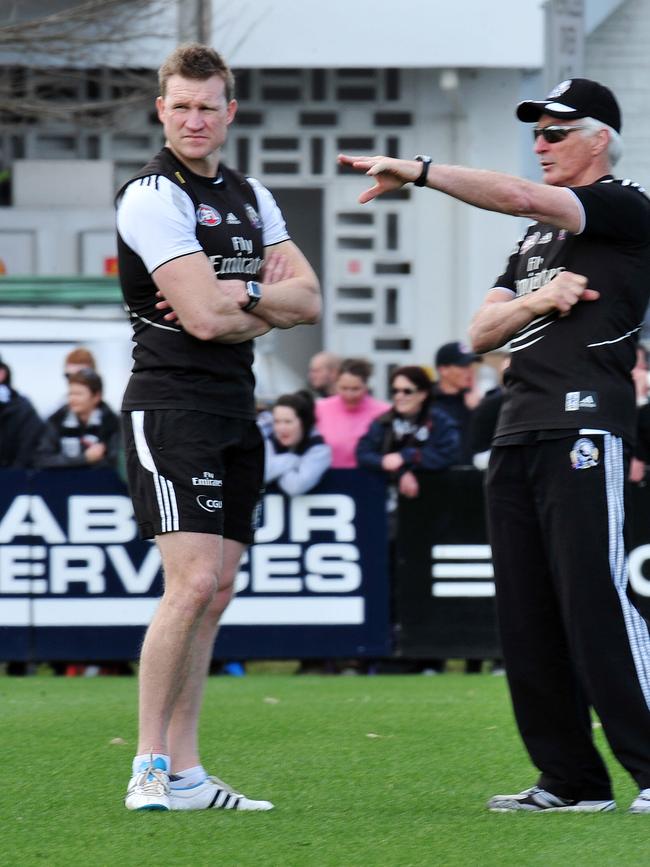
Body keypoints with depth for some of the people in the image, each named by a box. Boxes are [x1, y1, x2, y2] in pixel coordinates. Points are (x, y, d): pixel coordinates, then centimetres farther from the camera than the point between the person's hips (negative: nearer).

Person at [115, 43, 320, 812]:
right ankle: (149, 768, -12)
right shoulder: (152, 196, -9)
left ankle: (184, 772, 9)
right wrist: (269, 299, -1)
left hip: (235, 406, 8)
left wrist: (238, 295, -10)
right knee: (192, 583, -17)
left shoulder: (250, 197, 17)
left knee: (213, 593, 6)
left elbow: (308, 300, 8)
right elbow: (205, 318, -18)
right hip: (171, 399, -8)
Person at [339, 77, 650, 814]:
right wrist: (534, 300, -2)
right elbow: (480, 334, 18)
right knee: (526, 616, 5)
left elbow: (521, 197, -17)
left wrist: (418, 171, -17)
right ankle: (571, 780, 8)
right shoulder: (534, 237, 25)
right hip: (517, 433, 9)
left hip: (583, 424, -9)